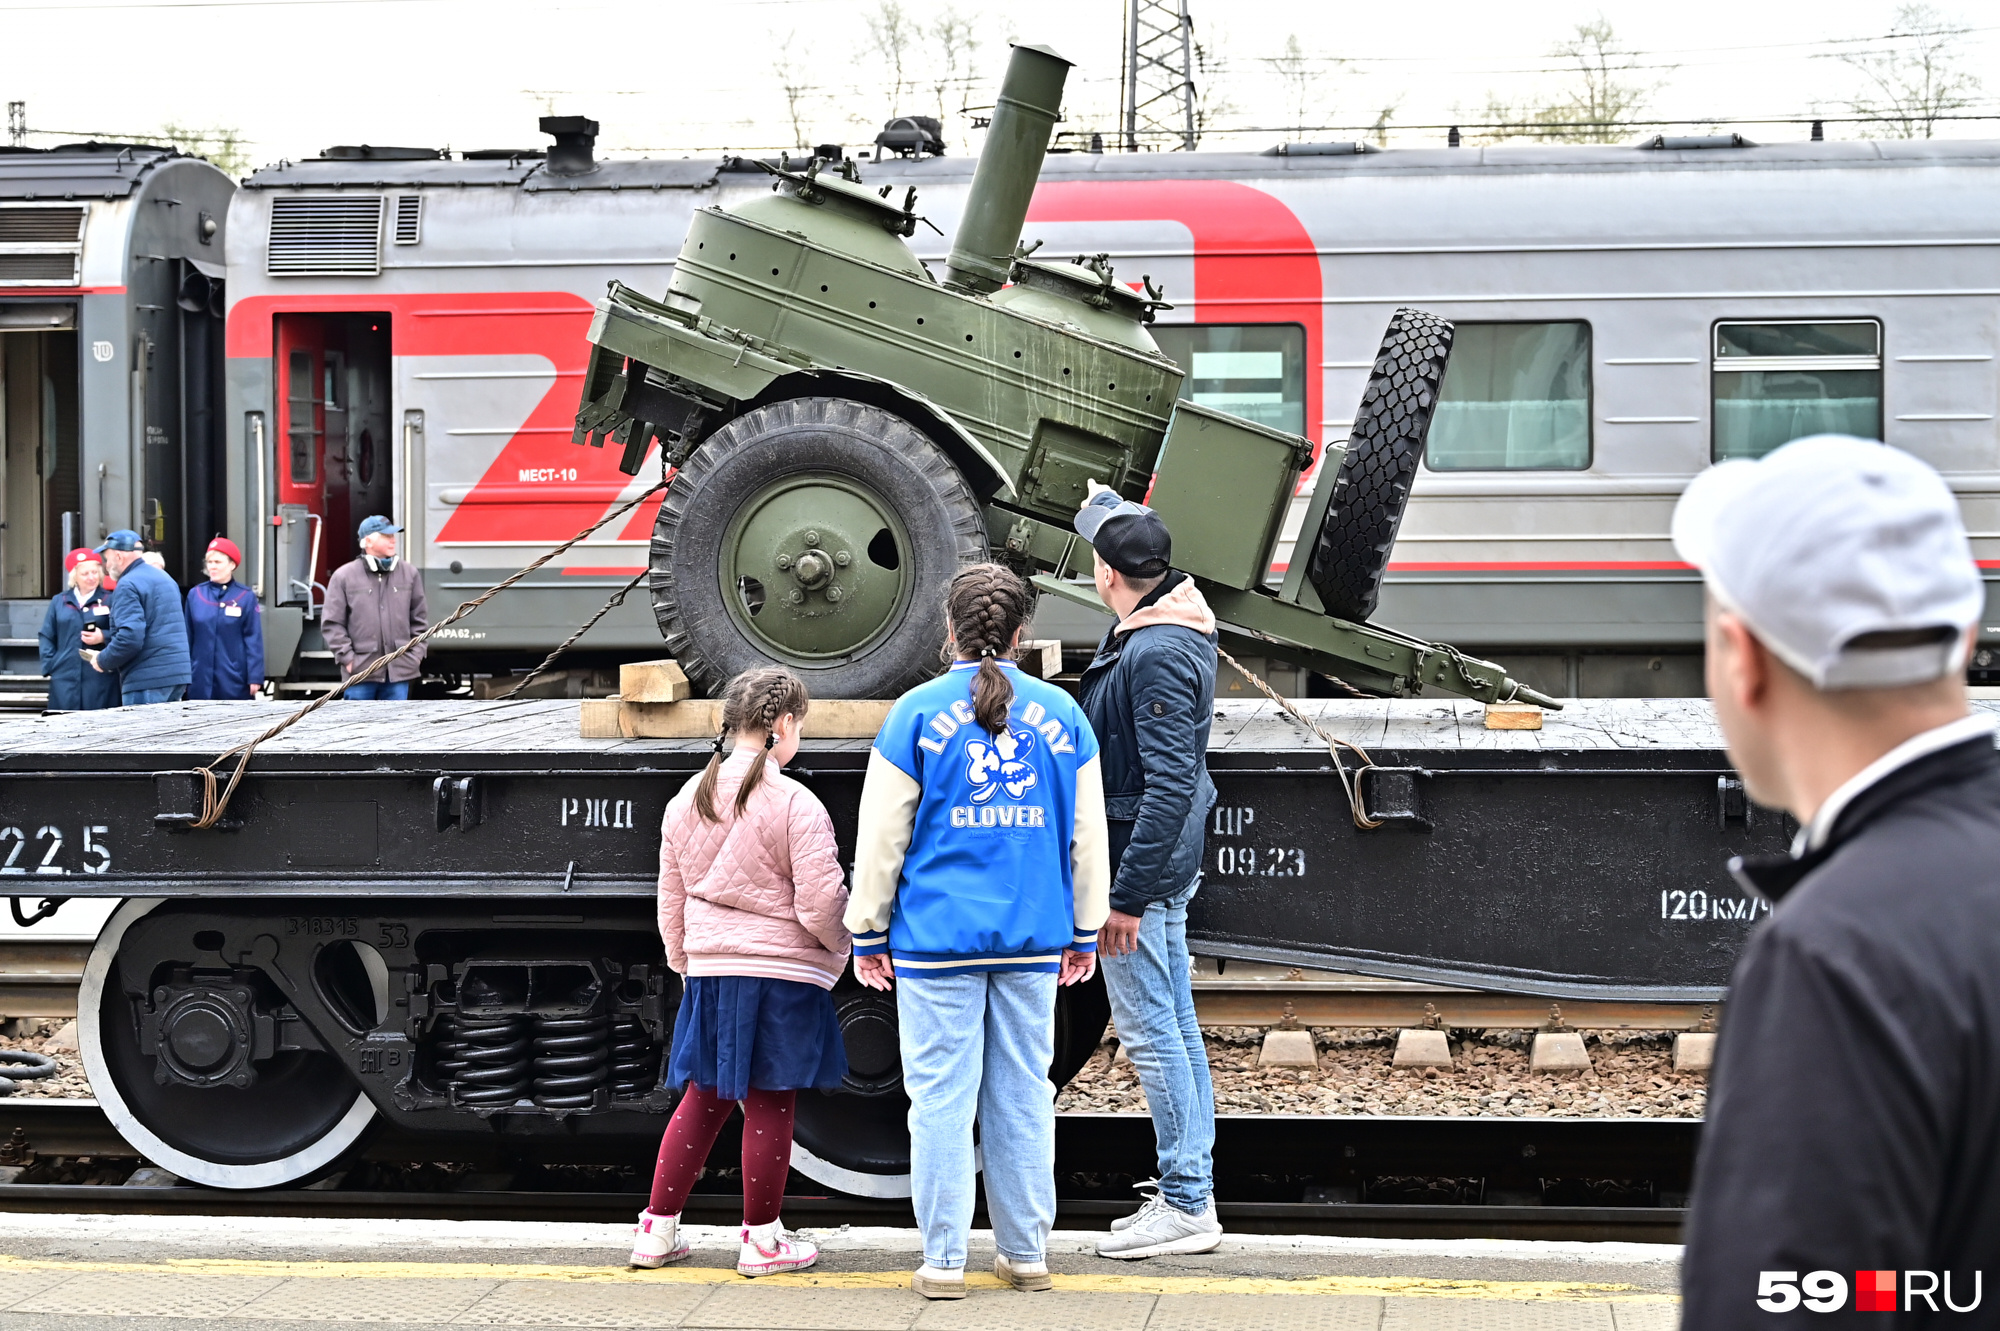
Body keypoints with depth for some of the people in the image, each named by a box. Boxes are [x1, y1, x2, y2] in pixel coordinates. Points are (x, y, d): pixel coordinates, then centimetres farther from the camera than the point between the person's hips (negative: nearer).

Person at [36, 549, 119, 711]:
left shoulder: (110, 601, 7)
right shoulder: (59, 602, 16)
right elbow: (46, 637, 15)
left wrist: (104, 637, -16)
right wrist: (49, 666, 3)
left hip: (100, 679, -2)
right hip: (65, 678, 2)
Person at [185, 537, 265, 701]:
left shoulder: (246, 597, -2)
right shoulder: (195, 595, 6)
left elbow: (254, 640, -3)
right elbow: (187, 638, 9)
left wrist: (255, 678, -8)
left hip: (235, 682, -2)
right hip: (201, 681, 2)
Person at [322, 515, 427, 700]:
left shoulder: (409, 574, 9)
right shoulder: (343, 577, 0)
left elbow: (419, 620, 15)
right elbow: (332, 624, 0)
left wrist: (416, 654, 7)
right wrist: (347, 657, -7)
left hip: (399, 671, 3)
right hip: (361, 672, -3)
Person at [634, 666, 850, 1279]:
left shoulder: (686, 801, 6)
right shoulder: (795, 804, -14)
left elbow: (671, 903, 13)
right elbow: (819, 904, -14)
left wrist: (686, 965, 26)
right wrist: (843, 949, 6)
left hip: (709, 970, 6)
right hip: (782, 974, -6)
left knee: (704, 1096, 15)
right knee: (769, 1105, 3)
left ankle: (657, 1229, 17)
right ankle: (762, 1239, 11)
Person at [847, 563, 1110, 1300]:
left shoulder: (916, 713, -3)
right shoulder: (1061, 714, 5)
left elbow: (882, 836, -1)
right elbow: (1087, 833, 10)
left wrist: (868, 934, 8)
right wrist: (1085, 930, 19)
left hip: (937, 936, -3)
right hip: (1032, 938, 3)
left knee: (941, 1098, 2)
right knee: (1022, 1097, 10)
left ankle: (944, 1261, 5)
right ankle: (1027, 1253, 16)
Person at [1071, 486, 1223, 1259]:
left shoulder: (1158, 655, -22)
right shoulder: (1177, 622, 8)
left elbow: (1169, 785, -26)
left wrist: (1127, 896, -25)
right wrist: (1102, 503, 51)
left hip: (1142, 863, -10)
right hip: (1167, 866, 10)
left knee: (1150, 1031, -6)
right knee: (1175, 1025, 14)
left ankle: (1187, 1205, -3)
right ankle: (1189, 1187, 22)